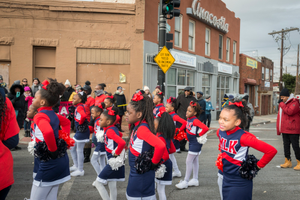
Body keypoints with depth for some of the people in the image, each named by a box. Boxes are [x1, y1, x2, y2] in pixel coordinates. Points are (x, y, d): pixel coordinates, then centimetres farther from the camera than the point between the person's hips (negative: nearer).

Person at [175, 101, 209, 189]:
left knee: (189, 161, -4)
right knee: (195, 161, 16)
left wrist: (199, 135, -22)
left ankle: (186, 181, 6)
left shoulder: (195, 120, -23)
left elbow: (205, 128, -33)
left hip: (195, 144, -9)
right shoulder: (189, 119, 2)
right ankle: (195, 180, 27)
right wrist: (187, 136, 12)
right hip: (192, 143, 9)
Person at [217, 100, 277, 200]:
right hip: (226, 179, 7)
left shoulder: (243, 137, -26)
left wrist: (258, 166, -16)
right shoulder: (220, 132, -5)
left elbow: (272, 151, -26)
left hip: (240, 184, -7)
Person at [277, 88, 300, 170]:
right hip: (284, 129, 8)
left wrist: (282, 104, -18)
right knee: (286, 145, 12)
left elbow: (290, 111, -29)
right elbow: (279, 116, 20)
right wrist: (278, 129, 18)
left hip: (293, 130, -8)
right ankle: (288, 161, 22)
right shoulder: (282, 103, 16)